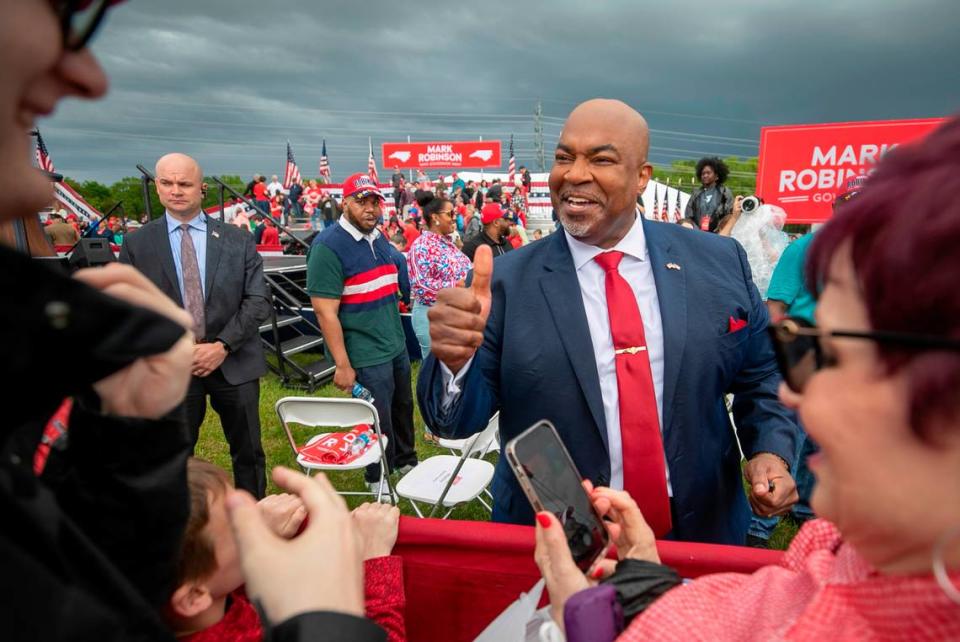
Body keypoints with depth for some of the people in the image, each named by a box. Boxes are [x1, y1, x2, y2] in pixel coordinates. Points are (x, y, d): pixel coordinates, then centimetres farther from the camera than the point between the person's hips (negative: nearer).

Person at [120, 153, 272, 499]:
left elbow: (258, 300, -4)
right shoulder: (137, 245, 1)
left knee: (248, 454, 13)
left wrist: (222, 346, -13)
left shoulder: (237, 240, 1)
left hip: (233, 362, 1)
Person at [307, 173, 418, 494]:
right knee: (379, 421, 8)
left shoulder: (379, 238, 8)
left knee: (403, 409, 22)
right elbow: (325, 311, -20)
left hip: (397, 347, 8)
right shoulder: (328, 245, -17)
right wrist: (342, 365, -21)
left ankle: (405, 461, 44)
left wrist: (399, 335, 17)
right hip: (367, 356, -7)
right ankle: (378, 480, 31)